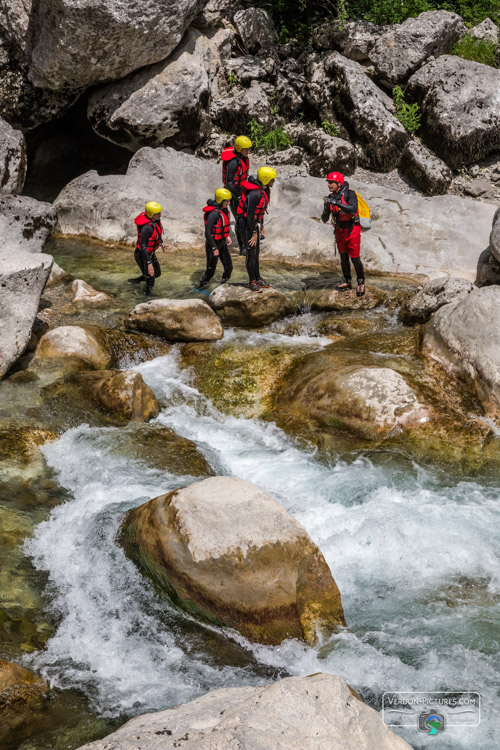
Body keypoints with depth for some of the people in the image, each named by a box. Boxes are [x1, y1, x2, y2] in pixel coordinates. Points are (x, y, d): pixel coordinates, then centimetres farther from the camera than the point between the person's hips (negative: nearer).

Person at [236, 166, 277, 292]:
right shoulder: (255, 194, -30)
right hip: (246, 224, -10)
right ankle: (252, 282, 10)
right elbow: (250, 215, -26)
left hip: (255, 222, 10)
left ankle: (258, 279, 27)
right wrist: (254, 233, -19)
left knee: (256, 252, 17)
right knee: (251, 253, -2)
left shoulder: (265, 189, 1)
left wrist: (261, 225, 18)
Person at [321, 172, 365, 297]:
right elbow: (324, 219, 0)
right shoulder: (330, 198, -1)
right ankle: (347, 282, 27)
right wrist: (326, 209, -21)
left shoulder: (350, 194, -17)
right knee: (343, 257, 13)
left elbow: (353, 209, -36)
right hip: (339, 231, 6)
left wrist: (337, 203, -40)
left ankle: (361, 283, 10)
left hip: (352, 230, -5)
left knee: (355, 258, -5)